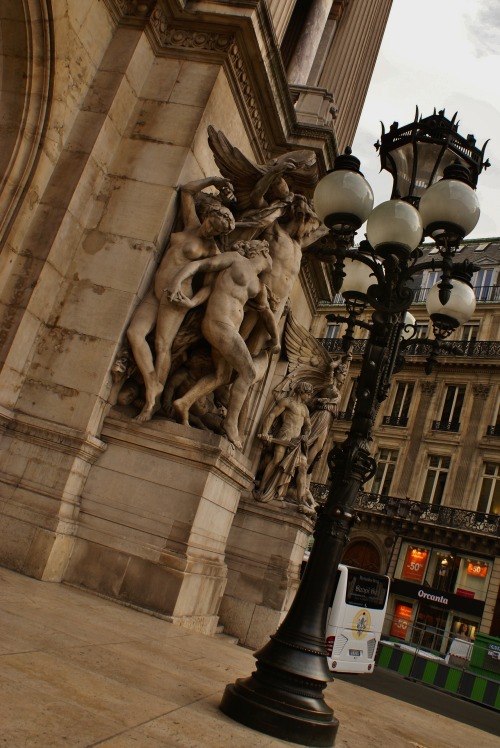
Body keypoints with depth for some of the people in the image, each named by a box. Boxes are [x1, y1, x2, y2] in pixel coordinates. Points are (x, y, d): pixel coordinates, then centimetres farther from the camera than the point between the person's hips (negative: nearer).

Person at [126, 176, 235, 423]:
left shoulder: (210, 248, -1)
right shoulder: (192, 224, 13)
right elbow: (186, 190, 23)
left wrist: (200, 297, -11)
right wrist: (211, 180, 18)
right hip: (155, 293, 6)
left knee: (162, 345, -10)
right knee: (134, 332, -10)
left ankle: (154, 401, -6)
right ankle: (152, 386, -13)